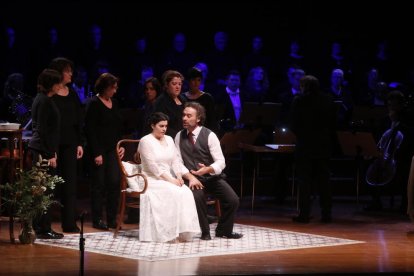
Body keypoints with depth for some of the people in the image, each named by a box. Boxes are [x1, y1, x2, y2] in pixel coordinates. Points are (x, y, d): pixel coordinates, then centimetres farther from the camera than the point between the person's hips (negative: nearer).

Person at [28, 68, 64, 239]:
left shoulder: (42, 99, 15)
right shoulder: (44, 101, -14)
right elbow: (42, 130, -18)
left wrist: (51, 152, 21)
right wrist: (50, 154, -17)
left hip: (39, 149, 10)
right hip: (43, 150, -10)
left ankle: (40, 228, 16)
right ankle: (43, 229, -4)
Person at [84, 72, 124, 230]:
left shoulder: (114, 103, 13)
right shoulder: (94, 104, -7)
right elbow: (90, 130, -11)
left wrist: (121, 145, 8)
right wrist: (96, 153, -15)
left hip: (113, 150, 6)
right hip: (99, 150, -6)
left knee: (114, 182, -1)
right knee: (99, 184, -1)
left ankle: (112, 219, 6)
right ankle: (97, 220, 6)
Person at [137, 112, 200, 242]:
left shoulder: (169, 139, 15)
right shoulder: (146, 141, -7)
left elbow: (175, 161, 10)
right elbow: (152, 166, -14)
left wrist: (179, 177, -9)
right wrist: (170, 179, -20)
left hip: (169, 179, 6)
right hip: (152, 180, -6)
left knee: (186, 192, -23)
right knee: (175, 193, -32)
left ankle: (184, 232, -23)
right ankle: (171, 232, -28)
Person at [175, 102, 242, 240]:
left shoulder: (209, 135, -8)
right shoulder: (179, 136, 1)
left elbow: (221, 162, -11)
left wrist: (208, 169, -32)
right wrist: (190, 177, -18)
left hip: (212, 176, 0)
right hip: (193, 178, 0)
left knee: (233, 200, -17)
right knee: (197, 196, -32)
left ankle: (223, 230, 10)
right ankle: (205, 232, -11)